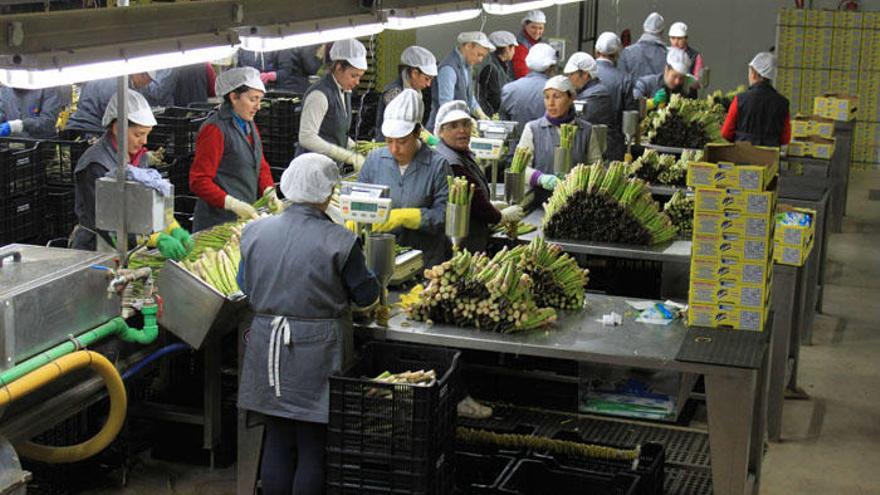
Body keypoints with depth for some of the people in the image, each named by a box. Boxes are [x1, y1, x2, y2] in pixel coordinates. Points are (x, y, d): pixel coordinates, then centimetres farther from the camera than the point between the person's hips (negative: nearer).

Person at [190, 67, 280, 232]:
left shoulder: (249, 125, 14)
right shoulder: (214, 130, -13)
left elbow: (261, 166, 19)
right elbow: (199, 181, -16)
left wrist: (269, 192, -1)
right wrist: (234, 204, -25)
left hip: (247, 217, 8)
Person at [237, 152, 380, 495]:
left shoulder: (255, 232, -1)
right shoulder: (339, 242, -14)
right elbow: (366, 298, -5)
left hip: (267, 347, 4)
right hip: (317, 352, -4)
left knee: (276, 442, 14)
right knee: (313, 448, 6)